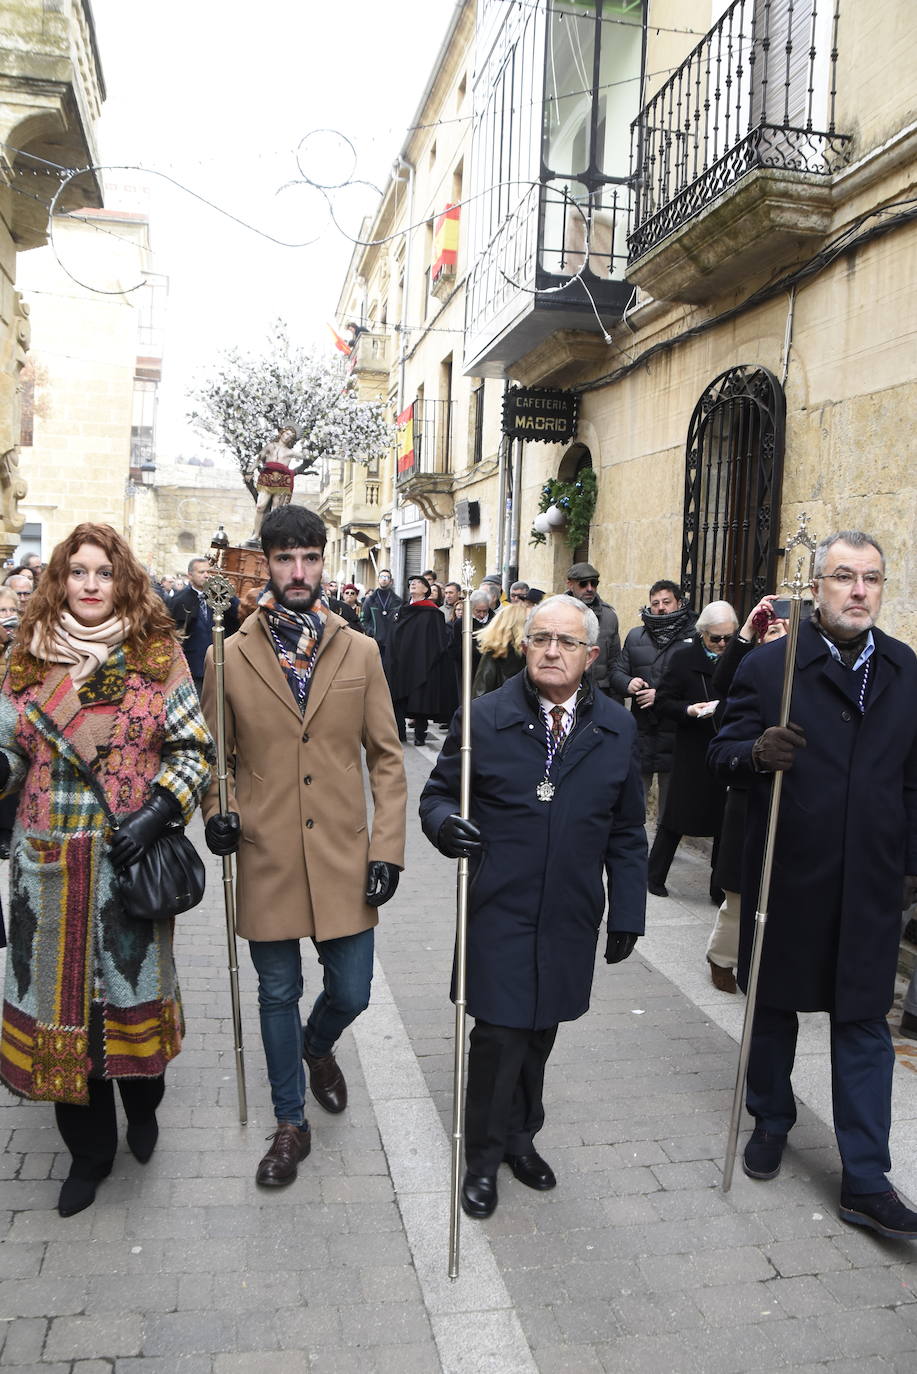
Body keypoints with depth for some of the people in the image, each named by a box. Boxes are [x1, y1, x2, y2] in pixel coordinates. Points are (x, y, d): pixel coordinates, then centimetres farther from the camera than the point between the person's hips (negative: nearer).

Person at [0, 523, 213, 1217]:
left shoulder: (156, 656, -3)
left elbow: (195, 748, -3)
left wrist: (158, 812, -16)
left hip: (129, 862, -2)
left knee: (131, 985, 10)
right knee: (61, 995, 10)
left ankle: (142, 1104, 42)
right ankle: (89, 1149, 31)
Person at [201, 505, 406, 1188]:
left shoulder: (360, 652, 2)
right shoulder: (230, 655, -1)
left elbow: (386, 756, 3)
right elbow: (216, 754, 10)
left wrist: (389, 846, -4)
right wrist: (218, 808, -10)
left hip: (344, 857, 1)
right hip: (267, 858, 0)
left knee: (351, 993, 10)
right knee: (278, 995, 13)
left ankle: (318, 1047, 47)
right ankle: (291, 1124, 34)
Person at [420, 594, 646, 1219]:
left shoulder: (618, 729, 3)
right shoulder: (484, 717, -5)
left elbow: (626, 833, 8)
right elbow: (438, 793, 2)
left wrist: (628, 912, 6)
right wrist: (444, 823, -21)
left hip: (571, 916, 3)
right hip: (499, 910, -2)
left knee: (540, 1031, 15)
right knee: (499, 1035, 1)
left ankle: (520, 1134, 38)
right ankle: (484, 1156, 24)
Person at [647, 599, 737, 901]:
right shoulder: (684, 657, -2)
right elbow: (663, 701, -2)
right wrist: (689, 710, -18)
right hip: (693, 754, -2)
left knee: (725, 821, 7)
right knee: (676, 817, 6)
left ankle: (721, 887, 19)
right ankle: (654, 875, 23)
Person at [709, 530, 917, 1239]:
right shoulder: (769, 665, -6)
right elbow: (723, 750, -5)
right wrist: (756, 751, -28)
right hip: (786, 875, -1)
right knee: (774, 1006, 16)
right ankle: (771, 1120, 40)